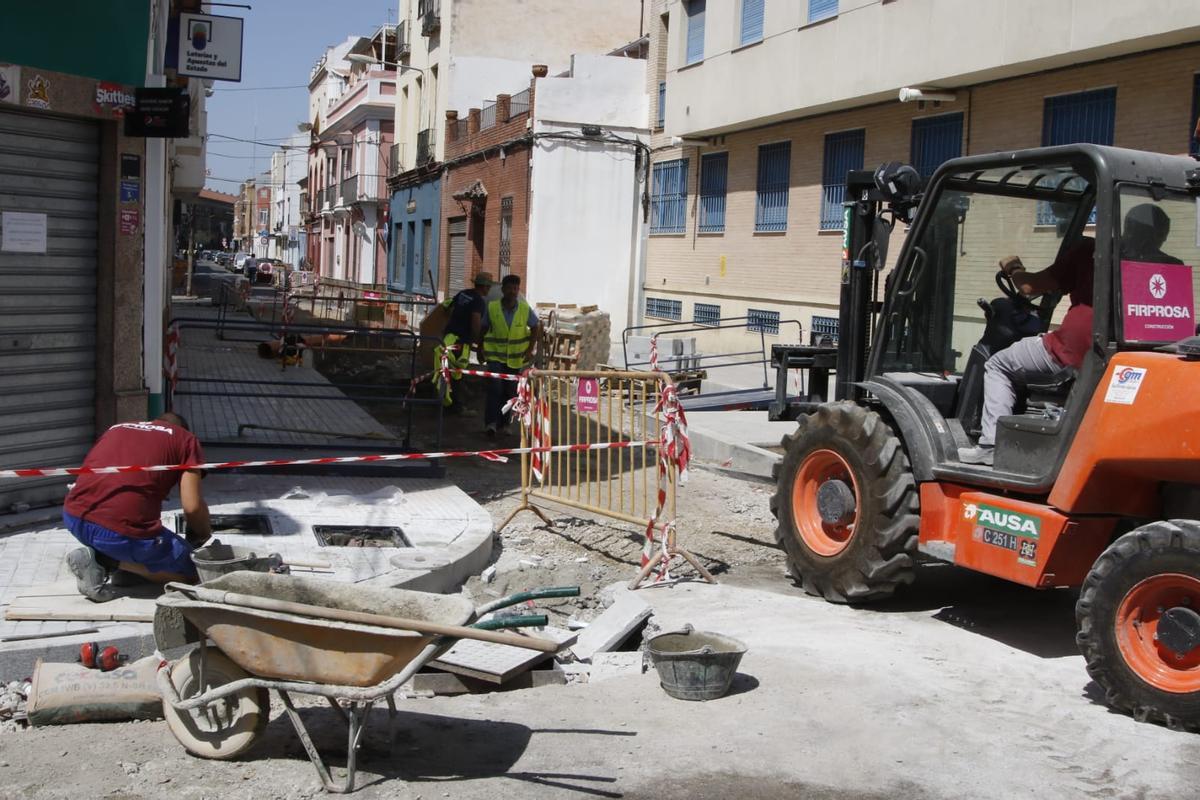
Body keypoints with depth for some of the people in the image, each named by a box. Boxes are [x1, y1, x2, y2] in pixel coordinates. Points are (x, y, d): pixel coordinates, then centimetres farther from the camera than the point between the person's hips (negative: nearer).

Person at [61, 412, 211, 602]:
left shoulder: (116, 429, 28)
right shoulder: (185, 439, 12)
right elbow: (192, 507, 1)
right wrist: (203, 535, 23)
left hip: (72, 518, 6)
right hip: (120, 530, -6)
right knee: (189, 572, 13)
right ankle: (106, 560, -2)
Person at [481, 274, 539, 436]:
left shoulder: (525, 310, -7)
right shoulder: (492, 308, -10)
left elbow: (534, 328, 7)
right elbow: (483, 329, 2)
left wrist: (530, 350, -2)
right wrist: (481, 350, 1)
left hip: (516, 358, 3)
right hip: (495, 356, -2)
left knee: (510, 392, 10)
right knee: (495, 388, -17)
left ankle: (502, 423, 25)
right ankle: (490, 423, -18)